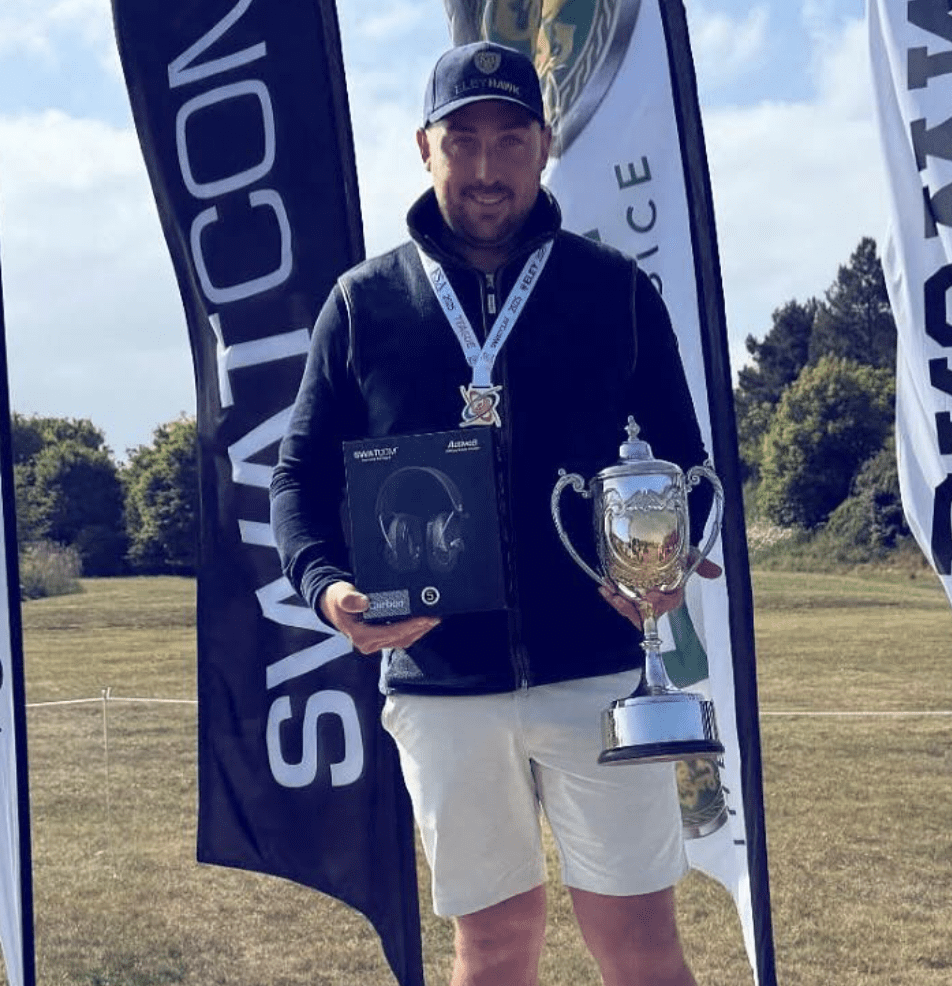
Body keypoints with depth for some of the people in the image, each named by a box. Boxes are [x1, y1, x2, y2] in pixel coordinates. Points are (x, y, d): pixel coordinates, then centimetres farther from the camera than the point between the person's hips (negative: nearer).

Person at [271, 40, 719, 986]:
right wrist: (326, 583, -11)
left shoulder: (615, 288, 4)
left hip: (596, 668, -1)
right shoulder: (364, 302, 6)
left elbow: (683, 455, 9)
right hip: (438, 683, 1)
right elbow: (300, 473, 9)